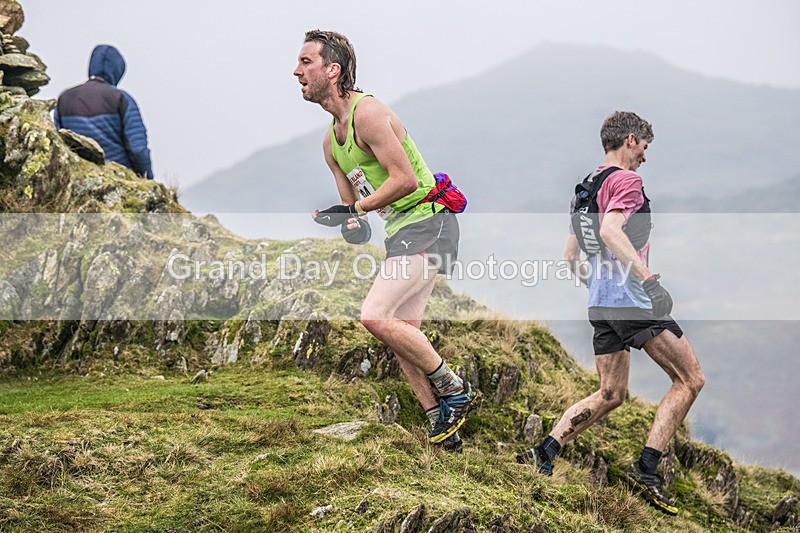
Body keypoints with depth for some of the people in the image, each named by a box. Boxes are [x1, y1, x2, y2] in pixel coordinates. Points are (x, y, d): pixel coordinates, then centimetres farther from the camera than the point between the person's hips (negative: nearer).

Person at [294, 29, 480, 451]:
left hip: (426, 223, -10)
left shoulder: (369, 113, -15)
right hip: (401, 231, 10)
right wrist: (351, 222, -3)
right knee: (402, 332, 6)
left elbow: (406, 179, -22)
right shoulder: (331, 141, 15)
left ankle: (455, 391, -7)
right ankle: (443, 423, 12)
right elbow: (350, 202, 20)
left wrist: (354, 210, -17)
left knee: (375, 316, -19)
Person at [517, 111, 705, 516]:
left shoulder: (586, 186, 20)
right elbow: (610, 231, -26)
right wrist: (647, 277, -30)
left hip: (601, 302, 9)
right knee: (690, 380, -1)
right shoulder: (626, 180, -8)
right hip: (632, 300, -9)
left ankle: (544, 453, 2)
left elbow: (571, 256, 24)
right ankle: (646, 469, -8)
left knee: (609, 395, 15)